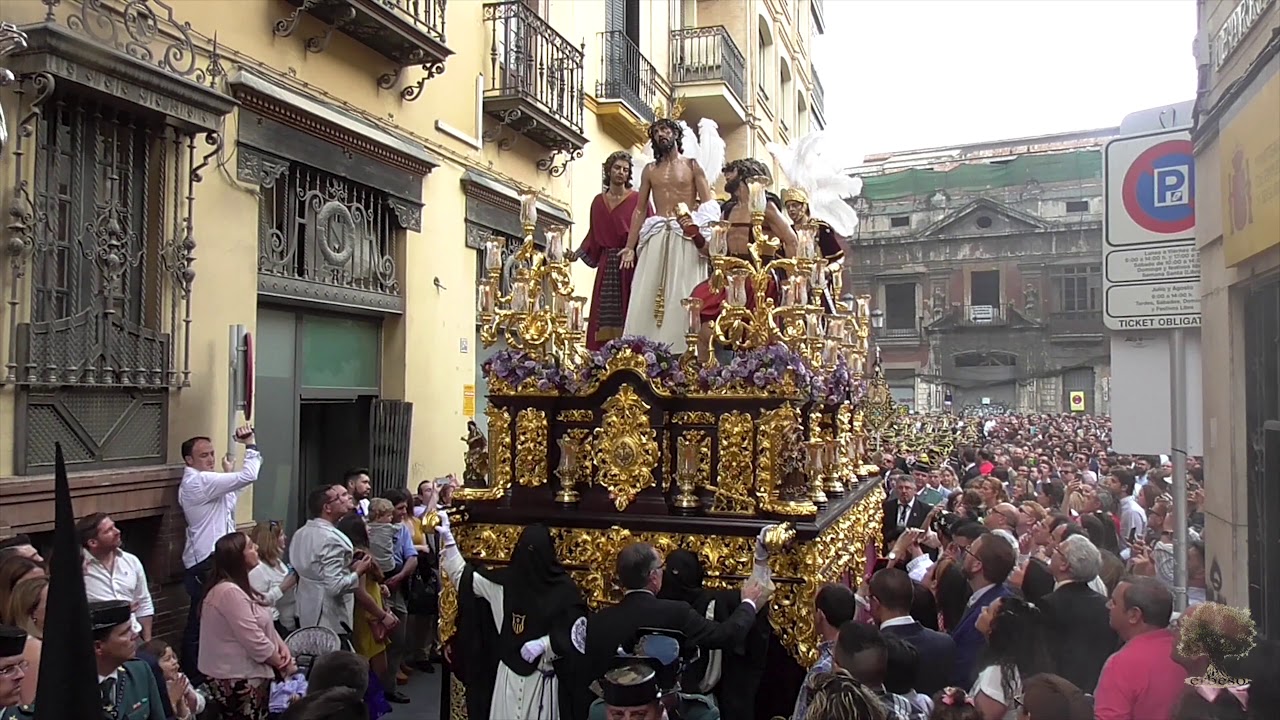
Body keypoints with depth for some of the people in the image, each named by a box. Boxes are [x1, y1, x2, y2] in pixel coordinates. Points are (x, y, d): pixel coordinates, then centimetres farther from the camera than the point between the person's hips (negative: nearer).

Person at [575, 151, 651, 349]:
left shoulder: (638, 200, 2)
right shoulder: (598, 202, 14)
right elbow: (593, 236, 16)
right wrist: (581, 251, 3)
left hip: (631, 265, -4)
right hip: (606, 267, 4)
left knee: (627, 313, -7)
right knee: (604, 316, 1)